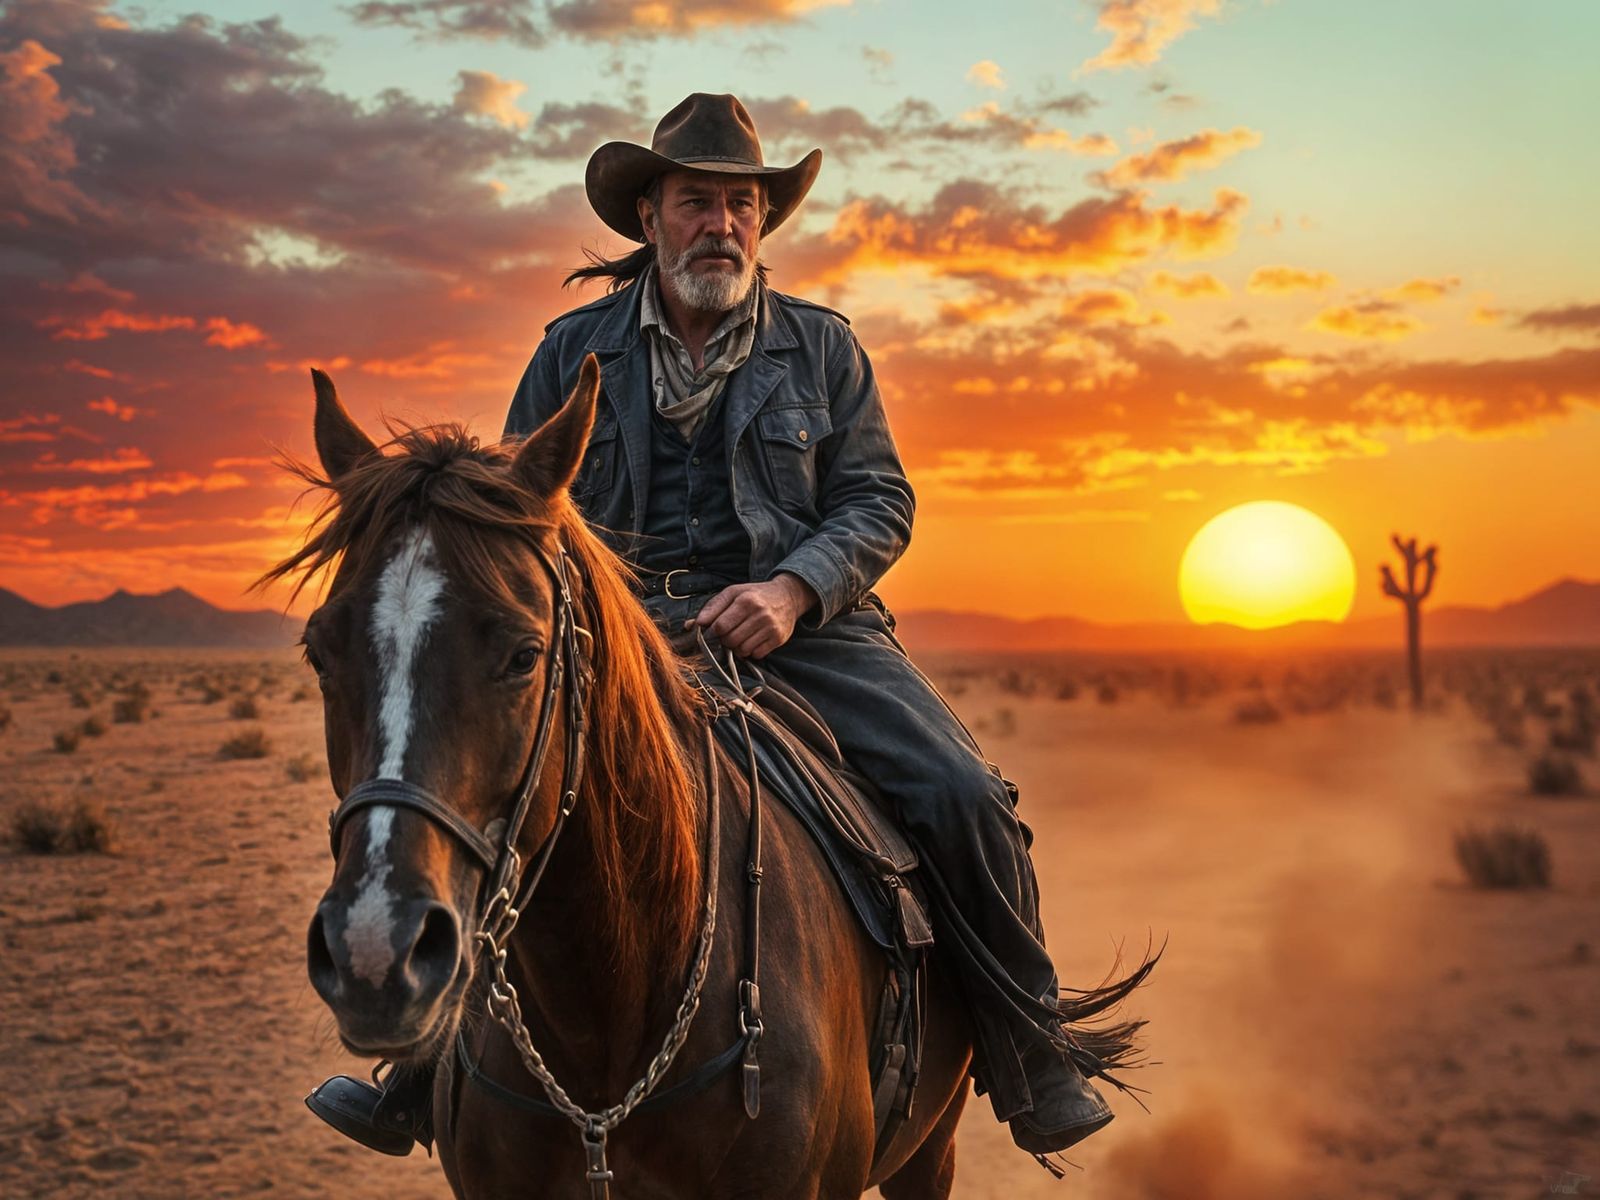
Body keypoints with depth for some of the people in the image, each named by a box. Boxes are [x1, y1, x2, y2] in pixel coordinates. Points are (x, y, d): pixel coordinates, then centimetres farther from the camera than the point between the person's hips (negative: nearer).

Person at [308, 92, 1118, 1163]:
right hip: (625, 630, 1)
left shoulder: (822, 345, 11)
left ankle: (1030, 1057, -2)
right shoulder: (577, 351, 11)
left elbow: (880, 501, 5)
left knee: (963, 799, -21)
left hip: (804, 624, 0)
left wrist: (791, 589, -15)